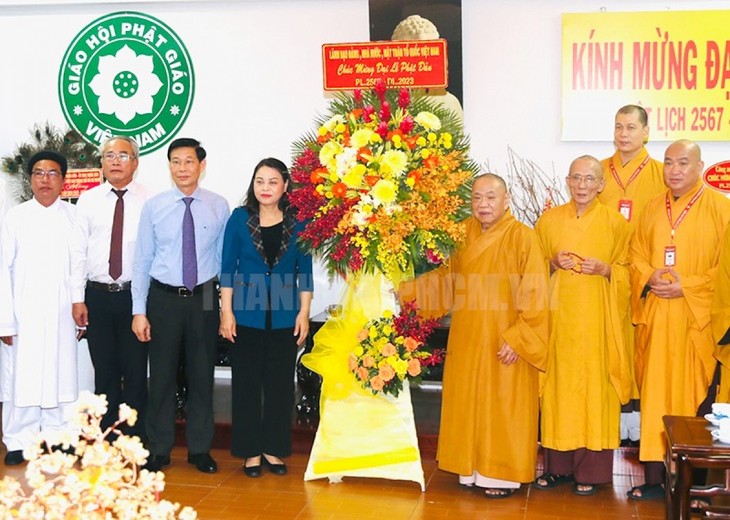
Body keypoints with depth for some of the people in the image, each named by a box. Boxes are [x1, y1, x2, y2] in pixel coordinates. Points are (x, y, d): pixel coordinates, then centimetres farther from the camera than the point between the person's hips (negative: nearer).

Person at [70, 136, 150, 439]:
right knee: (104, 370, 11)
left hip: (135, 295, -2)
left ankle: (134, 440, 16)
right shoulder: (87, 201, 6)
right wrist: (78, 298, 0)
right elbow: (79, 251, 5)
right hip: (97, 295, 2)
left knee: (136, 371, 4)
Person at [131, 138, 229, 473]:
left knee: (202, 375, 9)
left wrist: (228, 306, 1)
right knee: (162, 376, 6)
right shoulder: (153, 207, -1)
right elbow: (142, 261, 0)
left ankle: (199, 448, 24)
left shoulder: (219, 206, -1)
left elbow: (224, 258, 2)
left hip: (204, 298, 0)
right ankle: (159, 449, 22)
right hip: (164, 298, 0)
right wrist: (139, 311, -4)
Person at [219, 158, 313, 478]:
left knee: (280, 384, 7)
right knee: (246, 383, 4)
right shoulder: (239, 218, 1)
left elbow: (305, 271, 5)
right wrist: (226, 311, -3)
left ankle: (274, 449, 20)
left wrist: (304, 312, 0)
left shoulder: (298, 222, 2)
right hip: (246, 315, -1)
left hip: (284, 316, 1)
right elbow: (228, 268, 1)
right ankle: (250, 451, 16)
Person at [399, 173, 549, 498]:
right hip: (467, 340, 6)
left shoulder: (521, 237, -12)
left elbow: (534, 295, -15)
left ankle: (503, 474, 15)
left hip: (503, 341, -6)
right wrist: (406, 288, 10)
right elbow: (445, 277, 16)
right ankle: (473, 468, 24)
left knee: (501, 406, 3)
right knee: (468, 403, 11)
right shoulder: (464, 234, 6)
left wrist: (517, 338, -18)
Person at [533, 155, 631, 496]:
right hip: (558, 313, 2)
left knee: (594, 385, -1)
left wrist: (603, 269, -12)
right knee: (558, 383, 3)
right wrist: (553, 263, -7)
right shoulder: (549, 220, 7)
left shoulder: (615, 222, 1)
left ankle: (590, 469, 10)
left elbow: (625, 272, 6)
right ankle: (556, 464, 14)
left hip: (596, 316, -2)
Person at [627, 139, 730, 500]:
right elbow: (636, 255, 14)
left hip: (697, 320, -4)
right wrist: (649, 279, -6)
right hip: (654, 319, 4)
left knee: (696, 398, 0)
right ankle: (654, 477, 12)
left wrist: (687, 287, -14)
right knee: (655, 397, 5)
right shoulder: (653, 208, 12)